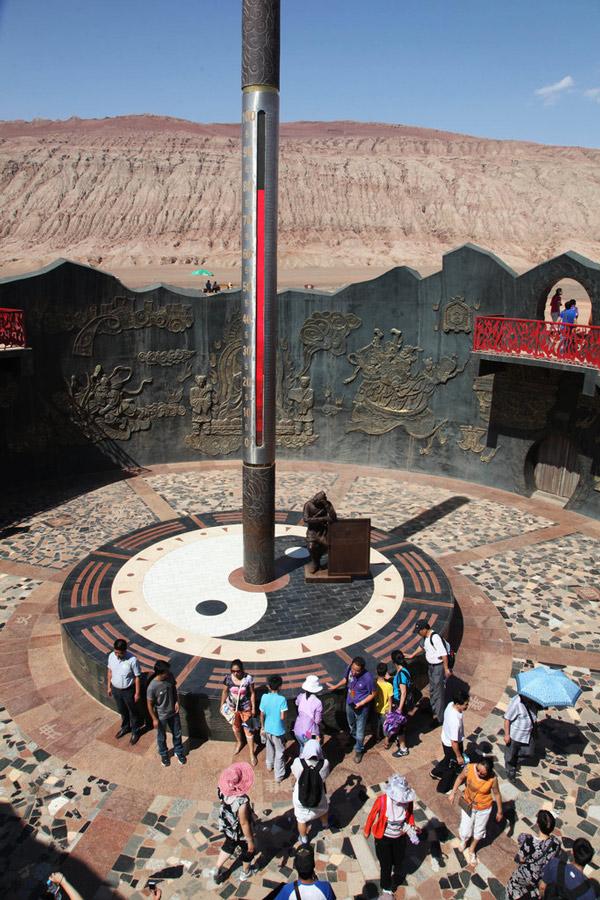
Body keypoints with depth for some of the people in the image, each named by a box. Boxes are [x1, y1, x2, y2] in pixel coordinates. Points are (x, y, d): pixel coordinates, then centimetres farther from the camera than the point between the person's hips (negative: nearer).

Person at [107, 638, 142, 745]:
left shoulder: (132, 660, -29)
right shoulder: (111, 656, -15)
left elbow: (137, 677, -18)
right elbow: (110, 672, 2)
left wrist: (137, 693, -11)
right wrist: (109, 687, 9)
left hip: (128, 691, -4)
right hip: (115, 689, 5)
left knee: (133, 711, 17)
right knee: (122, 710, 26)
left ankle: (135, 731, 39)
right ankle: (125, 727, 50)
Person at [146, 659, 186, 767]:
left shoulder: (170, 676, -19)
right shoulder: (152, 687, -32)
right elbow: (150, 704, -18)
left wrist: (176, 701, -8)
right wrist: (154, 719, -11)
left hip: (173, 712, 4)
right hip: (161, 716, -4)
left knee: (177, 733, 22)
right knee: (161, 737, 21)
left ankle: (178, 751, 48)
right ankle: (164, 754, 48)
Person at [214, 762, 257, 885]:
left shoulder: (223, 790, -24)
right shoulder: (241, 802, -44)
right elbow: (244, 824, -29)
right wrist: (250, 841, -12)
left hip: (227, 827, 5)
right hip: (240, 833, -4)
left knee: (228, 846, 34)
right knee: (248, 851, 27)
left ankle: (218, 870, 51)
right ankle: (246, 873, 53)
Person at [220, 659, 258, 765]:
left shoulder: (248, 678, -23)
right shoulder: (228, 678, -18)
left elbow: (252, 693, -11)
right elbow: (225, 692, -2)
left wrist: (253, 708, -7)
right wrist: (222, 705, 4)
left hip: (245, 708, -3)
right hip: (232, 707, 3)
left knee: (248, 730, 7)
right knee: (235, 726, 24)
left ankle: (252, 753, 24)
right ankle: (239, 743, 53)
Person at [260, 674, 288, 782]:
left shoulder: (264, 697, -13)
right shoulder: (282, 699, -24)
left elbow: (262, 715, -4)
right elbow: (282, 717, -25)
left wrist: (262, 727, 10)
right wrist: (278, 717, -2)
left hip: (267, 729, 4)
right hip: (278, 731, -4)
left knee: (270, 748, 30)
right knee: (280, 752, 15)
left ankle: (269, 766, 51)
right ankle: (279, 776, 24)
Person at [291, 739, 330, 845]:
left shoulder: (298, 763, -30)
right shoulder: (324, 764, -29)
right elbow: (324, 778, -8)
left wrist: (303, 757, -5)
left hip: (300, 799, -1)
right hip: (319, 799, 1)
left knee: (301, 820, 30)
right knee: (324, 808, 36)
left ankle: (303, 839, 54)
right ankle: (325, 824, 64)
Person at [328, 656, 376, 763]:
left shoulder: (368, 678, -35)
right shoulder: (349, 669, -21)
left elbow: (373, 694, -18)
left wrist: (361, 704, -23)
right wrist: (336, 686, 4)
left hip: (361, 707, -5)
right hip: (349, 703, 5)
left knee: (360, 732, 11)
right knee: (351, 725, 31)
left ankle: (359, 750, 39)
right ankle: (353, 738, 61)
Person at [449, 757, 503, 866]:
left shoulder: (492, 778, -31)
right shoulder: (469, 768, -30)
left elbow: (497, 794, -12)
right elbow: (460, 778, -8)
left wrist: (499, 811, 1)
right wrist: (453, 792, -2)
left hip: (484, 808, 0)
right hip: (468, 805, 0)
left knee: (479, 831, 22)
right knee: (465, 832, 11)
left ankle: (472, 849, 54)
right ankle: (464, 840, 49)